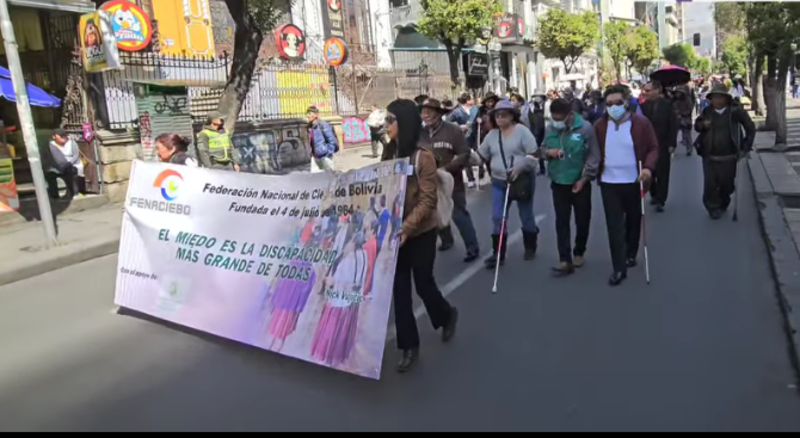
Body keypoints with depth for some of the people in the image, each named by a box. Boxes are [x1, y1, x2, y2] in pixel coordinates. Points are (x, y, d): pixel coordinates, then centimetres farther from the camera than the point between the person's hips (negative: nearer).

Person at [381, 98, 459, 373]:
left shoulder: (423, 157, -15)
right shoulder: (390, 154, 4)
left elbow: (428, 200, -17)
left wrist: (407, 227, -28)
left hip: (420, 233, -5)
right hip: (395, 233, 6)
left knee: (423, 283, 8)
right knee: (399, 289, 8)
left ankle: (447, 315, 41)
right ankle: (409, 346, 21)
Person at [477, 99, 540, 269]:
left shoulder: (522, 131, -10)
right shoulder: (492, 135, 6)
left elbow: (533, 155, -14)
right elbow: (481, 155, 12)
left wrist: (519, 167, -27)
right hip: (499, 182, 4)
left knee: (526, 215, 11)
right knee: (497, 218, 0)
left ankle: (530, 247, 31)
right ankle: (498, 253, 6)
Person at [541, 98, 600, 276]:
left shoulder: (585, 128, -14)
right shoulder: (550, 128, -2)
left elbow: (594, 156, -11)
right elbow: (543, 148, 11)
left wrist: (584, 178, -14)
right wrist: (548, 152, -13)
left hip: (580, 183, -3)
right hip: (558, 182, 3)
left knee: (582, 220, 11)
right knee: (561, 222, 1)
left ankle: (579, 253, 32)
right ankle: (565, 260, 3)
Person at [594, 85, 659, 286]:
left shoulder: (641, 123, -7)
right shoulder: (600, 126, -1)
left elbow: (653, 147, -4)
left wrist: (648, 167, -21)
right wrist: (595, 173, 1)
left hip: (633, 181, 0)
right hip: (609, 183, 1)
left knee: (633, 220, 16)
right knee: (614, 225, -3)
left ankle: (631, 254, 39)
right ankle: (619, 268, 1)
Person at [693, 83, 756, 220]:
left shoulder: (735, 111, -5)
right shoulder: (707, 111, 3)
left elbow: (750, 128, 3)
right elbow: (697, 126, 17)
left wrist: (746, 148, 0)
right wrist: (702, 124, -8)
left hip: (728, 157, -1)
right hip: (709, 156, 1)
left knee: (727, 185, 8)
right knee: (710, 184, -4)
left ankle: (722, 206, 33)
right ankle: (713, 207, 14)